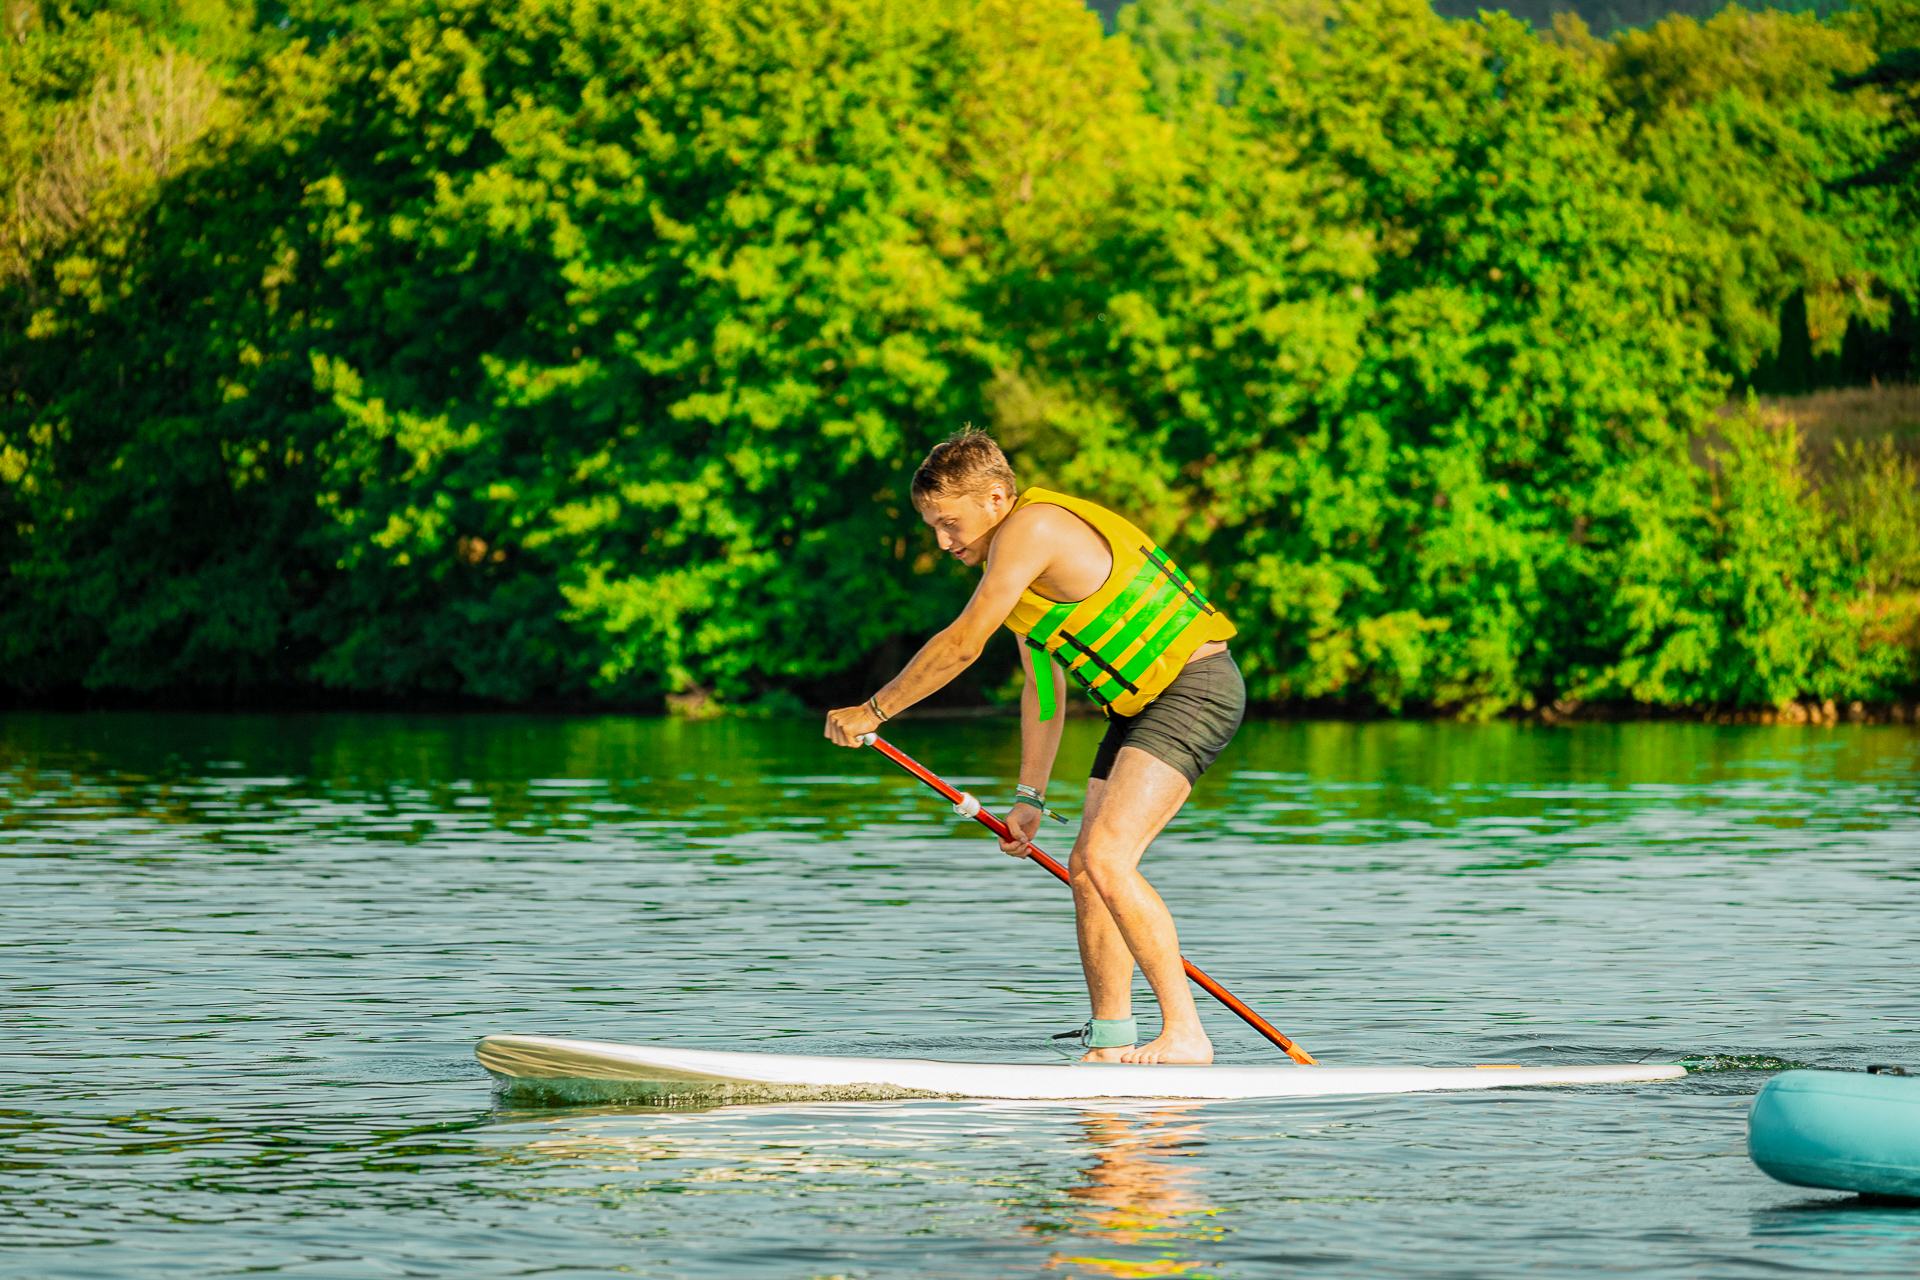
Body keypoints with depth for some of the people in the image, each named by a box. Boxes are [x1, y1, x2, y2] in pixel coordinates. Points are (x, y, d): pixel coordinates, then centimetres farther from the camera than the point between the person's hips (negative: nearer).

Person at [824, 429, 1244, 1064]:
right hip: (1142, 702, 11)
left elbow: (961, 646, -17)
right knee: (1087, 869, 8)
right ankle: (1111, 1043, 12)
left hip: (1195, 687, -11)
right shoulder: (1017, 560, 14)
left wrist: (872, 711, -7)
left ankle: (1185, 1034, -20)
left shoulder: (1030, 529, -18)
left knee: (1106, 858, -21)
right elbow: (1043, 687, 21)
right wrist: (1030, 798, 21)